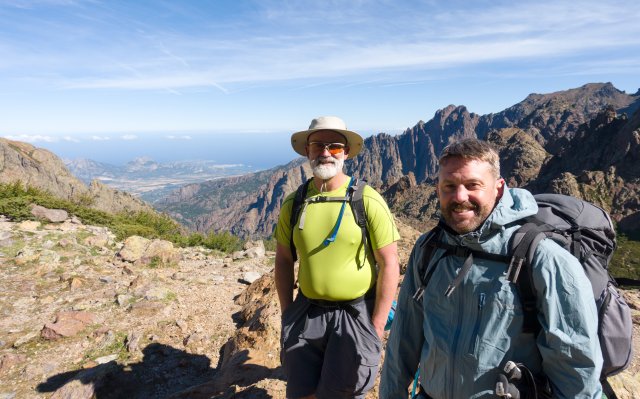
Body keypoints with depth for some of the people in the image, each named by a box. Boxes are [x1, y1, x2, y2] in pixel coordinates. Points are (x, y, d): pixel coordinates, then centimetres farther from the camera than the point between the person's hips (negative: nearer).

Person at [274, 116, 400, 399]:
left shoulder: (367, 200, -12)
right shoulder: (293, 203, -1)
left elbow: (389, 265, -10)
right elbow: (283, 261, 8)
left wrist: (376, 328, -10)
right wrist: (287, 315, 6)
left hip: (356, 313, -3)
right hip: (306, 312, 4)